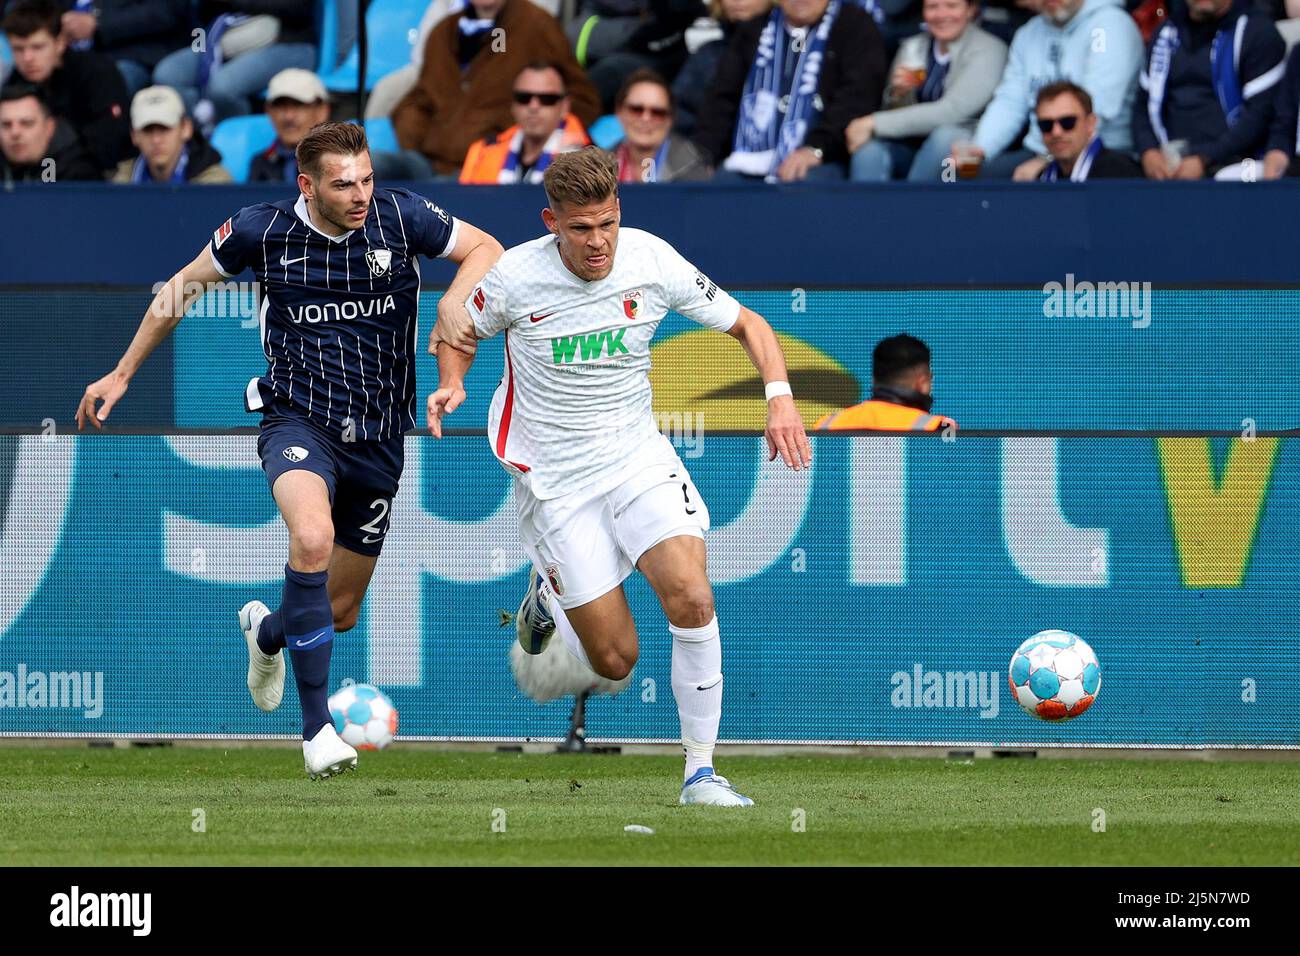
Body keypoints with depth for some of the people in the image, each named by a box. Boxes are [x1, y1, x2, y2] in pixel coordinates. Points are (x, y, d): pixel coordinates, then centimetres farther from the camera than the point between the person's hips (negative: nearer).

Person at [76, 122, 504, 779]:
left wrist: (454, 304, -14)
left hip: (377, 437, 3)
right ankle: (316, 726, -29)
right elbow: (184, 286, 9)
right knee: (312, 536, -35)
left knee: (341, 610, 12)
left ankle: (267, 630, 52)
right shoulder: (263, 230, -8)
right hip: (299, 421, -3)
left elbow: (485, 249, 7)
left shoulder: (401, 218, -7)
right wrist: (123, 373, 14)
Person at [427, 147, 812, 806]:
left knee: (691, 599, -24)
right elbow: (457, 334, 7)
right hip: (555, 476, -1)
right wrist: (451, 383, -15)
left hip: (639, 460, 1)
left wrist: (780, 397, -14)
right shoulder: (516, 276, -14)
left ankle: (701, 771, -11)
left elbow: (745, 324, 2)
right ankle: (548, 594, 32)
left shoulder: (652, 261, -11)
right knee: (615, 662, -3)